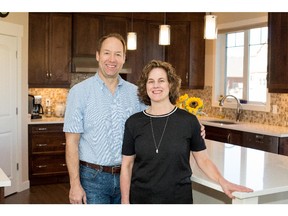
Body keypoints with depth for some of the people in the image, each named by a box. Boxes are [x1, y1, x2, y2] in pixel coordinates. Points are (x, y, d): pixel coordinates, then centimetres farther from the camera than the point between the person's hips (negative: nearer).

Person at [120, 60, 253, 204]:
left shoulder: (188, 120, -7)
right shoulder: (133, 122, -4)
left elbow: (203, 160, 0)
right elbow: (126, 166, 1)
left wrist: (222, 182, -15)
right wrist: (125, 201, -2)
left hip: (179, 197, -1)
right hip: (141, 198, 1)